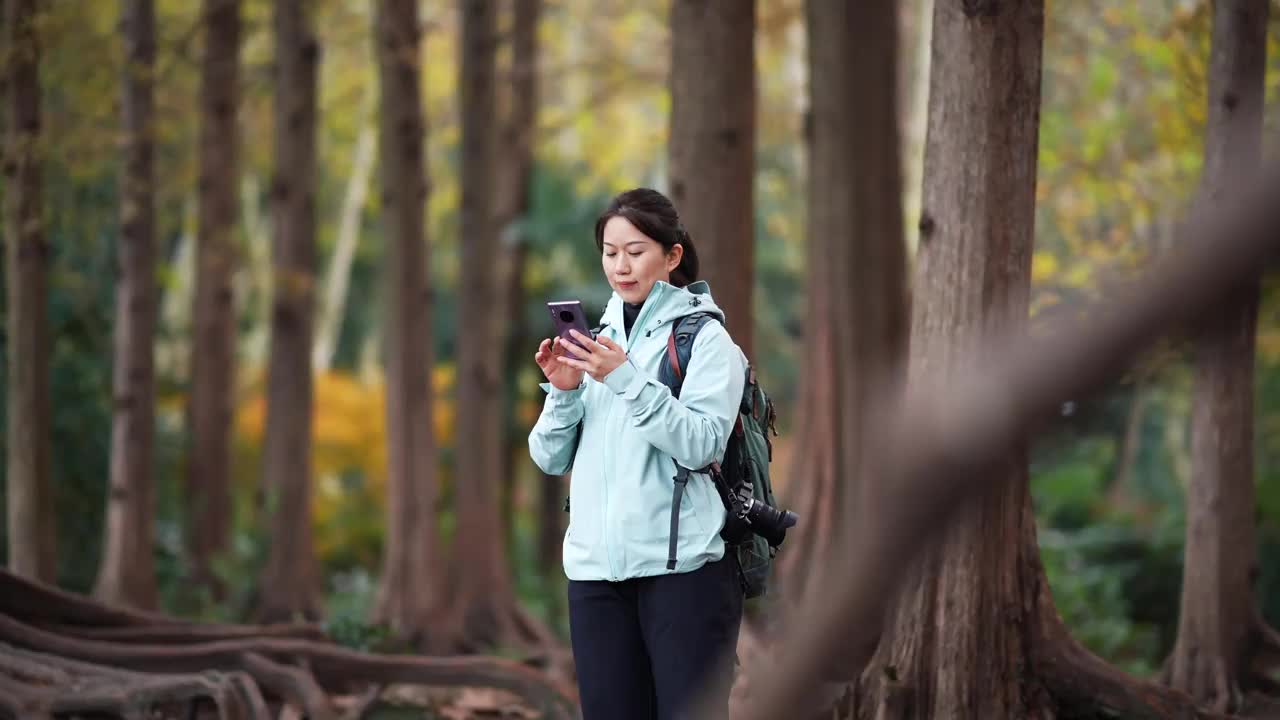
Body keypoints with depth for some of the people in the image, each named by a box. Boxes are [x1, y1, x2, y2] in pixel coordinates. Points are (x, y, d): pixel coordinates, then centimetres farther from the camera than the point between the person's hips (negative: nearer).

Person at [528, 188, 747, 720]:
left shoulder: (705, 336, 1)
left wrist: (626, 379, -20)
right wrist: (563, 391, -5)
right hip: (595, 565, 5)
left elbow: (701, 445, -13)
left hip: (682, 563, -5)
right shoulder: (598, 341, 17)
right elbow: (550, 458, 12)